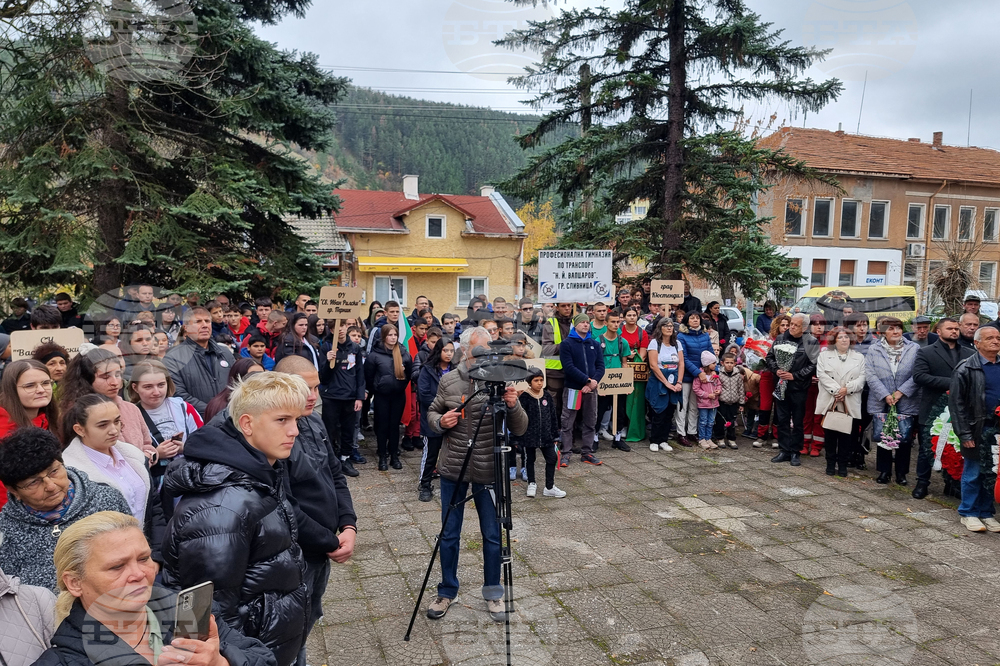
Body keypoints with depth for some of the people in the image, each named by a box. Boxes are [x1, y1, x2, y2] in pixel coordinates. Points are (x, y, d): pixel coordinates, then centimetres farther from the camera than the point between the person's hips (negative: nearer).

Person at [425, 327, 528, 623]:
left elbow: (520, 430, -7)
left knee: (493, 535, 10)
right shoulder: (449, 380, -2)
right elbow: (431, 413, 10)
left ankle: (493, 593, 30)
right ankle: (447, 591, 32)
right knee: (449, 534, 13)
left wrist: (513, 406, -27)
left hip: (489, 471, -1)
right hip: (453, 469, 2)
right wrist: (440, 421, -12)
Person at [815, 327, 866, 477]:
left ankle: (842, 464, 13)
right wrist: (835, 390, -13)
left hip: (850, 403, 1)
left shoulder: (859, 357, 12)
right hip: (829, 401, 0)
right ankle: (830, 464, 13)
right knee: (830, 434, 3)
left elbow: (861, 378, 1)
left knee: (846, 435, 2)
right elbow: (822, 375, -3)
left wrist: (847, 389, -13)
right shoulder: (824, 355, 9)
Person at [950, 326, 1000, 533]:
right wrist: (964, 434, -12)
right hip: (978, 430, -4)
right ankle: (968, 513, 17)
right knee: (973, 473, 5)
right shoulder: (966, 369, -7)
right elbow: (956, 403, -9)